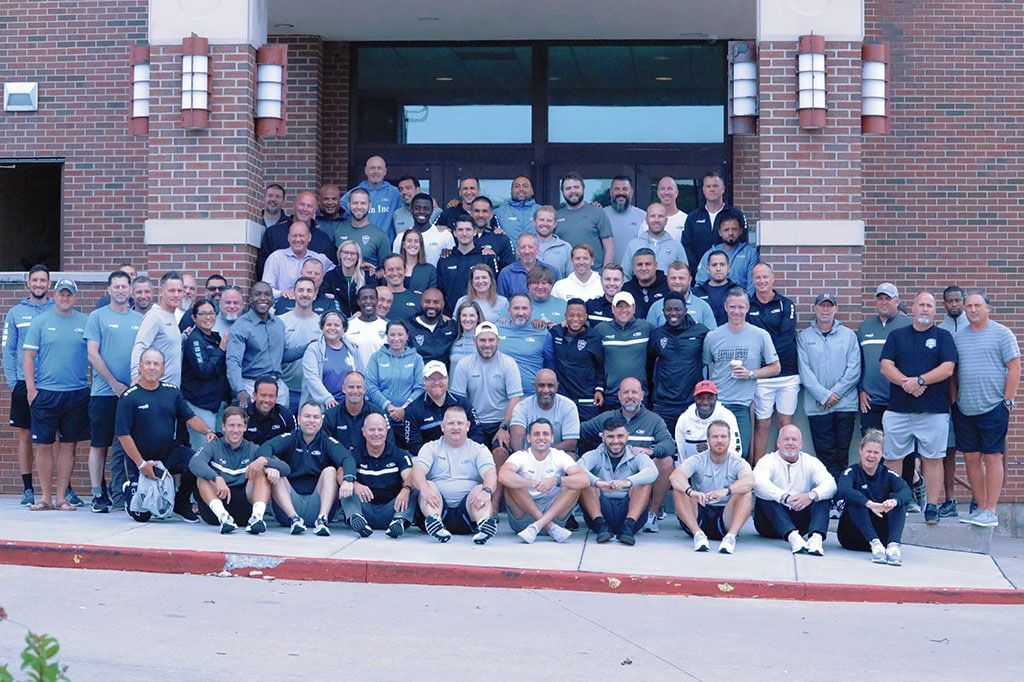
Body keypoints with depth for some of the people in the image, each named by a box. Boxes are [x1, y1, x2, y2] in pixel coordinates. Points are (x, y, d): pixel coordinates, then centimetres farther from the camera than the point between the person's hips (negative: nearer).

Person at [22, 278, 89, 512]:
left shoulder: (85, 322, 6)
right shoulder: (40, 321, 3)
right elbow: (28, 355, 1)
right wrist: (31, 388, -6)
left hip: (77, 393, 1)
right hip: (45, 393, -1)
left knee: (68, 446, 5)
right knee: (43, 445, 2)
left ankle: (62, 496, 12)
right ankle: (45, 497, 11)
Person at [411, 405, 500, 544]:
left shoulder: (479, 450, 16)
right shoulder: (431, 448, 16)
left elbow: (490, 474, -3)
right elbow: (418, 471, -2)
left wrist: (486, 491, -28)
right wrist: (424, 488, -27)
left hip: (468, 508, 0)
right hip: (437, 507, 1)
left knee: (480, 489, -28)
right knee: (428, 485, -26)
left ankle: (484, 523, -56)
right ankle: (434, 521, -53)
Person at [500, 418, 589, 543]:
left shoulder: (560, 456, 0)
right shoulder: (520, 456, -4)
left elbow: (584, 480, -17)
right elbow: (503, 475, -27)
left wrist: (556, 480, -31)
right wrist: (534, 484, -35)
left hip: (554, 512, 1)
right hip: (523, 517, -1)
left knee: (575, 485, -19)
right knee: (512, 482, -25)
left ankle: (537, 526, -31)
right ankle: (550, 528, -26)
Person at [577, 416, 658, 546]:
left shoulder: (636, 456, 9)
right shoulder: (596, 455, 10)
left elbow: (653, 472, -15)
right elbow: (578, 467, -14)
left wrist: (628, 482, -35)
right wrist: (597, 483, -36)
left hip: (627, 510, 0)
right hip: (602, 509, 0)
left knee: (644, 482, -19)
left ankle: (628, 526, -32)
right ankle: (601, 525, -29)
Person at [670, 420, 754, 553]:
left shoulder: (737, 462, 1)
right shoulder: (698, 460, 1)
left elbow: (750, 481, -24)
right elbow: (674, 476, -20)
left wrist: (726, 491, -44)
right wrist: (691, 491, -43)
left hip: (726, 518, -1)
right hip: (699, 517, 1)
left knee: (746, 493, -23)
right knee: (679, 489, -22)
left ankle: (731, 536, -36)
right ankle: (698, 534, -32)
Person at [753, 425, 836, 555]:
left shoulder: (811, 462, 7)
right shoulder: (768, 461, 0)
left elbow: (831, 485, -11)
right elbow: (759, 483, -24)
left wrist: (811, 495, -33)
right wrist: (785, 497, -38)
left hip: (801, 521, 2)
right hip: (773, 522, -2)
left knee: (823, 497, -18)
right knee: (764, 495, -29)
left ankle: (816, 536, -43)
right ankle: (792, 536, -49)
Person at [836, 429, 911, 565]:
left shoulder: (887, 474, 4)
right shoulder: (852, 472, -3)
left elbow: (907, 491, -17)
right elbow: (843, 490, -28)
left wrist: (894, 501, -41)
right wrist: (869, 504, -45)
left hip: (881, 533, 2)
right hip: (853, 537, -2)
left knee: (900, 501, -18)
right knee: (855, 501, -28)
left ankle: (893, 544, -40)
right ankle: (874, 543, -44)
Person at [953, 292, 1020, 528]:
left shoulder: (1001, 334, -2)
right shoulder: (958, 337, 11)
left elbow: (1014, 367, -5)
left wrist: (1008, 401, -8)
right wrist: (953, 399, 8)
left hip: (992, 408, -5)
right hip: (964, 410, 5)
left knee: (992, 457, -3)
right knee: (971, 458, 7)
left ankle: (990, 512, 1)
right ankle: (980, 508, 16)